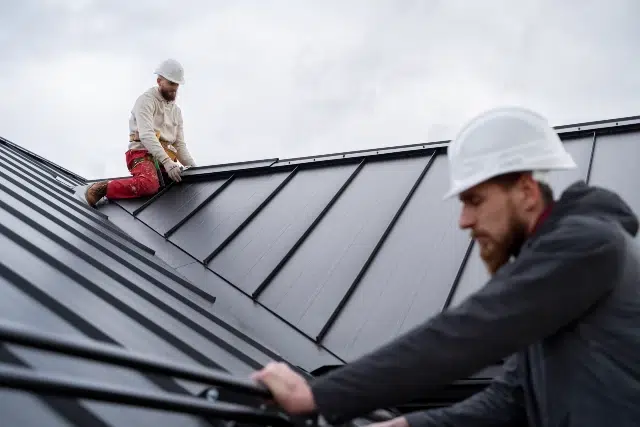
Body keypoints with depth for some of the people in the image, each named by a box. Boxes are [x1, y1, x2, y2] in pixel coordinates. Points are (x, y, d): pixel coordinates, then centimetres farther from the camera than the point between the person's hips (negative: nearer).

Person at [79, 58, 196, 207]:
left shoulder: (176, 110, 18)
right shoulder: (146, 100, -5)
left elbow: (180, 144, 16)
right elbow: (146, 135, -20)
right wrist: (167, 162, -31)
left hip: (165, 158, 8)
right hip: (142, 154, -8)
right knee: (149, 184, -38)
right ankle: (101, 189, -22)